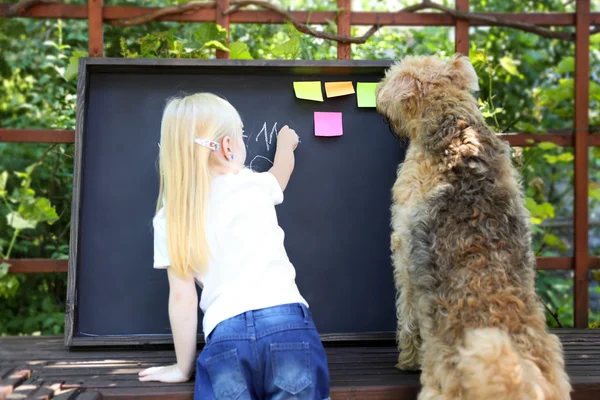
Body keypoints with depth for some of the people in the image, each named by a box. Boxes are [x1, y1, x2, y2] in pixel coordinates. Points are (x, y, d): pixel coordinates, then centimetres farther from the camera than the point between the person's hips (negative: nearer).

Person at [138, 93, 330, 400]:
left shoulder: (169, 218, 7)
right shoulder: (254, 186, 10)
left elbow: (182, 296, 5)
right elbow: (282, 167, 35)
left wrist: (184, 367, 14)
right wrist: (285, 143, 56)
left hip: (225, 339, 0)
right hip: (288, 327, 0)